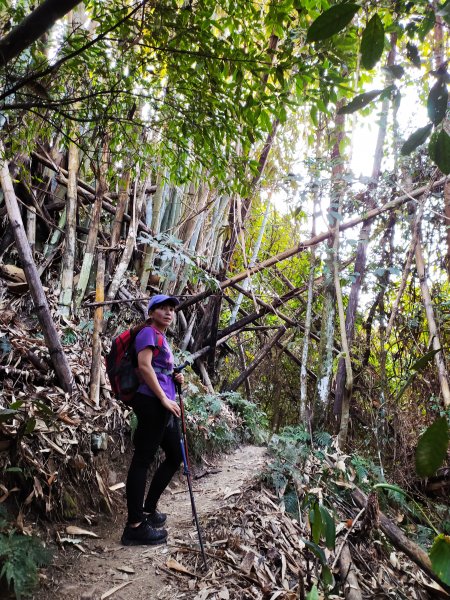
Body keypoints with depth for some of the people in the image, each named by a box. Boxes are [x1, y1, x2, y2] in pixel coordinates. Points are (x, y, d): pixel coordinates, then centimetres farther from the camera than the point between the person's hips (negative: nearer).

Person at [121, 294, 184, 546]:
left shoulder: (162, 338, 22)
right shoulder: (148, 333, -5)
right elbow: (144, 366, -19)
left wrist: (176, 378, 12)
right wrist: (164, 399, -20)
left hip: (165, 407, 10)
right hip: (152, 403, -10)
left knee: (176, 457, 17)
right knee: (142, 460, -6)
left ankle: (148, 509, 28)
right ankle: (134, 526, 1)